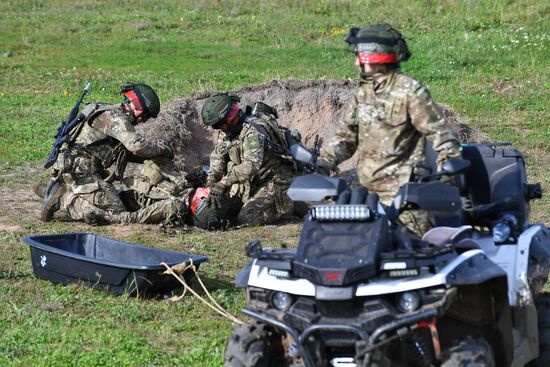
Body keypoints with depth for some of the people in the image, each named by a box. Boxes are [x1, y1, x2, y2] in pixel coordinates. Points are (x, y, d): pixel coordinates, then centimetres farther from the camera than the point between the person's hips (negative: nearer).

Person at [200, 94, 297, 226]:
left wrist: (224, 183, -44)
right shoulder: (227, 131, 2)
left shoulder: (252, 131, -27)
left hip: (274, 181, -9)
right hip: (252, 182, 9)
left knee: (246, 218, -20)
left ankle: (285, 207, 2)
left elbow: (251, 164, -39)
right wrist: (211, 183, -9)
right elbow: (217, 157, 7)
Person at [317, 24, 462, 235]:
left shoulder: (409, 91, -8)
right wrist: (324, 163, 8)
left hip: (401, 186, -7)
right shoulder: (363, 93, 15)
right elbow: (346, 134, 20)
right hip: (366, 187, 8)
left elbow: (438, 130, -9)